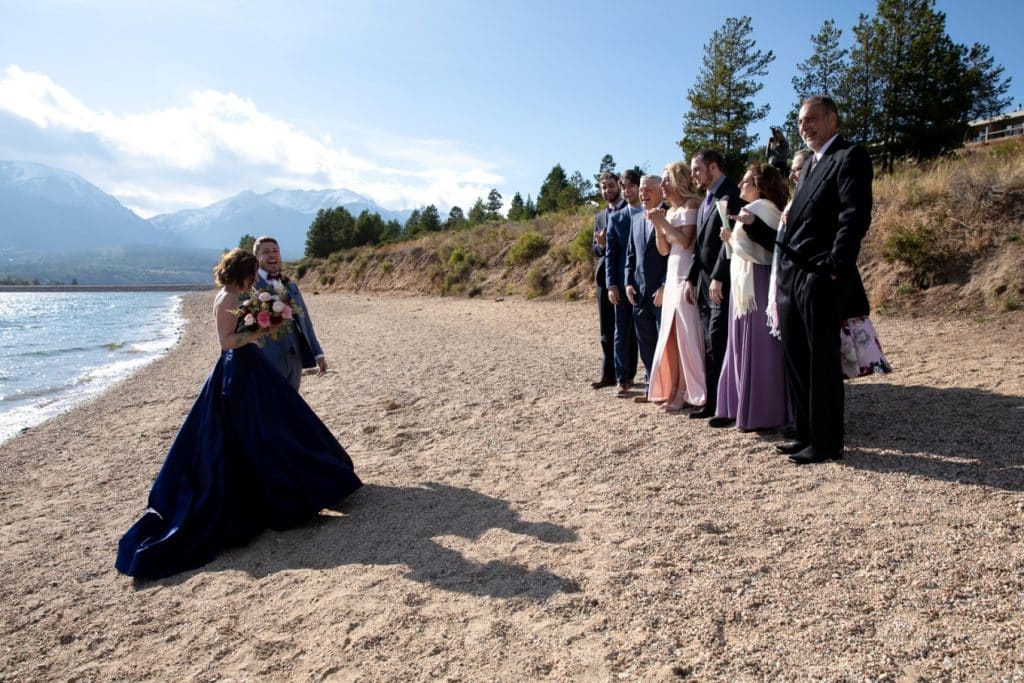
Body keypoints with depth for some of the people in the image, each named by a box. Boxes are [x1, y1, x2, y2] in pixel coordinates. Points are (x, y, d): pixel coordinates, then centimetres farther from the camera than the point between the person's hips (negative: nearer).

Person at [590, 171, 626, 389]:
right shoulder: (600, 216, 17)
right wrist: (601, 244, -7)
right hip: (604, 276, 6)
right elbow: (596, 250, 15)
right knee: (607, 328, 7)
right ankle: (608, 373, 13)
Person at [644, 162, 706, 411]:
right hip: (672, 277, 8)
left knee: (687, 334, -6)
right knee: (671, 334, 8)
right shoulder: (670, 211, 18)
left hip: (686, 277, -8)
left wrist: (663, 221, -9)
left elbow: (685, 241, -15)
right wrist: (658, 225, 1)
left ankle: (690, 393, 1)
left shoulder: (691, 204, -5)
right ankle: (673, 389, 15)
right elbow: (664, 250, 14)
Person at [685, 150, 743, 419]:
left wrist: (717, 278, -21)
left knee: (719, 346, -9)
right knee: (710, 347, 9)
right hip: (705, 284, 9)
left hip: (723, 284, -9)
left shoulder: (732, 194, -8)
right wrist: (691, 279, 13)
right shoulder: (705, 201, 20)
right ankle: (712, 403, 14)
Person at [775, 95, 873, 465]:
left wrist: (835, 268, -20)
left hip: (820, 278, -9)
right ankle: (806, 434, 22)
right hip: (792, 275, 9)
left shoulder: (850, 157, -5)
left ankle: (827, 442, 8)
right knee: (795, 358, 11)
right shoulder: (812, 163, 23)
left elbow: (855, 217, -15)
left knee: (822, 361, -2)